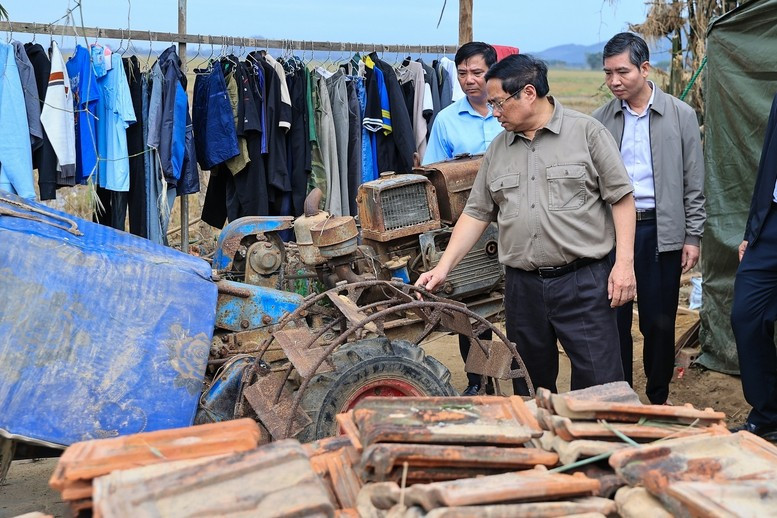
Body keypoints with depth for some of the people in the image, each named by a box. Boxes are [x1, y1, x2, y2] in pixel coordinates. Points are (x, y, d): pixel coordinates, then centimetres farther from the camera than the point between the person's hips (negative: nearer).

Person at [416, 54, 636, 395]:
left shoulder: (586, 132, -2)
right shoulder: (498, 149, 13)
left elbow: (621, 198, -3)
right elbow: (477, 213, 13)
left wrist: (624, 263, -11)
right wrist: (443, 268, 5)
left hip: (584, 280, -5)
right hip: (522, 286, 5)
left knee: (600, 384, -2)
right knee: (530, 386, 12)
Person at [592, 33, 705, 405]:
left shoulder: (680, 115, 1)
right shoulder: (600, 120, 5)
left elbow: (694, 182, 3)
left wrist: (692, 236, -1)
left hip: (661, 231, -1)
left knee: (659, 322, 6)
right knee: (614, 321, 5)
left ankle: (658, 400, 22)